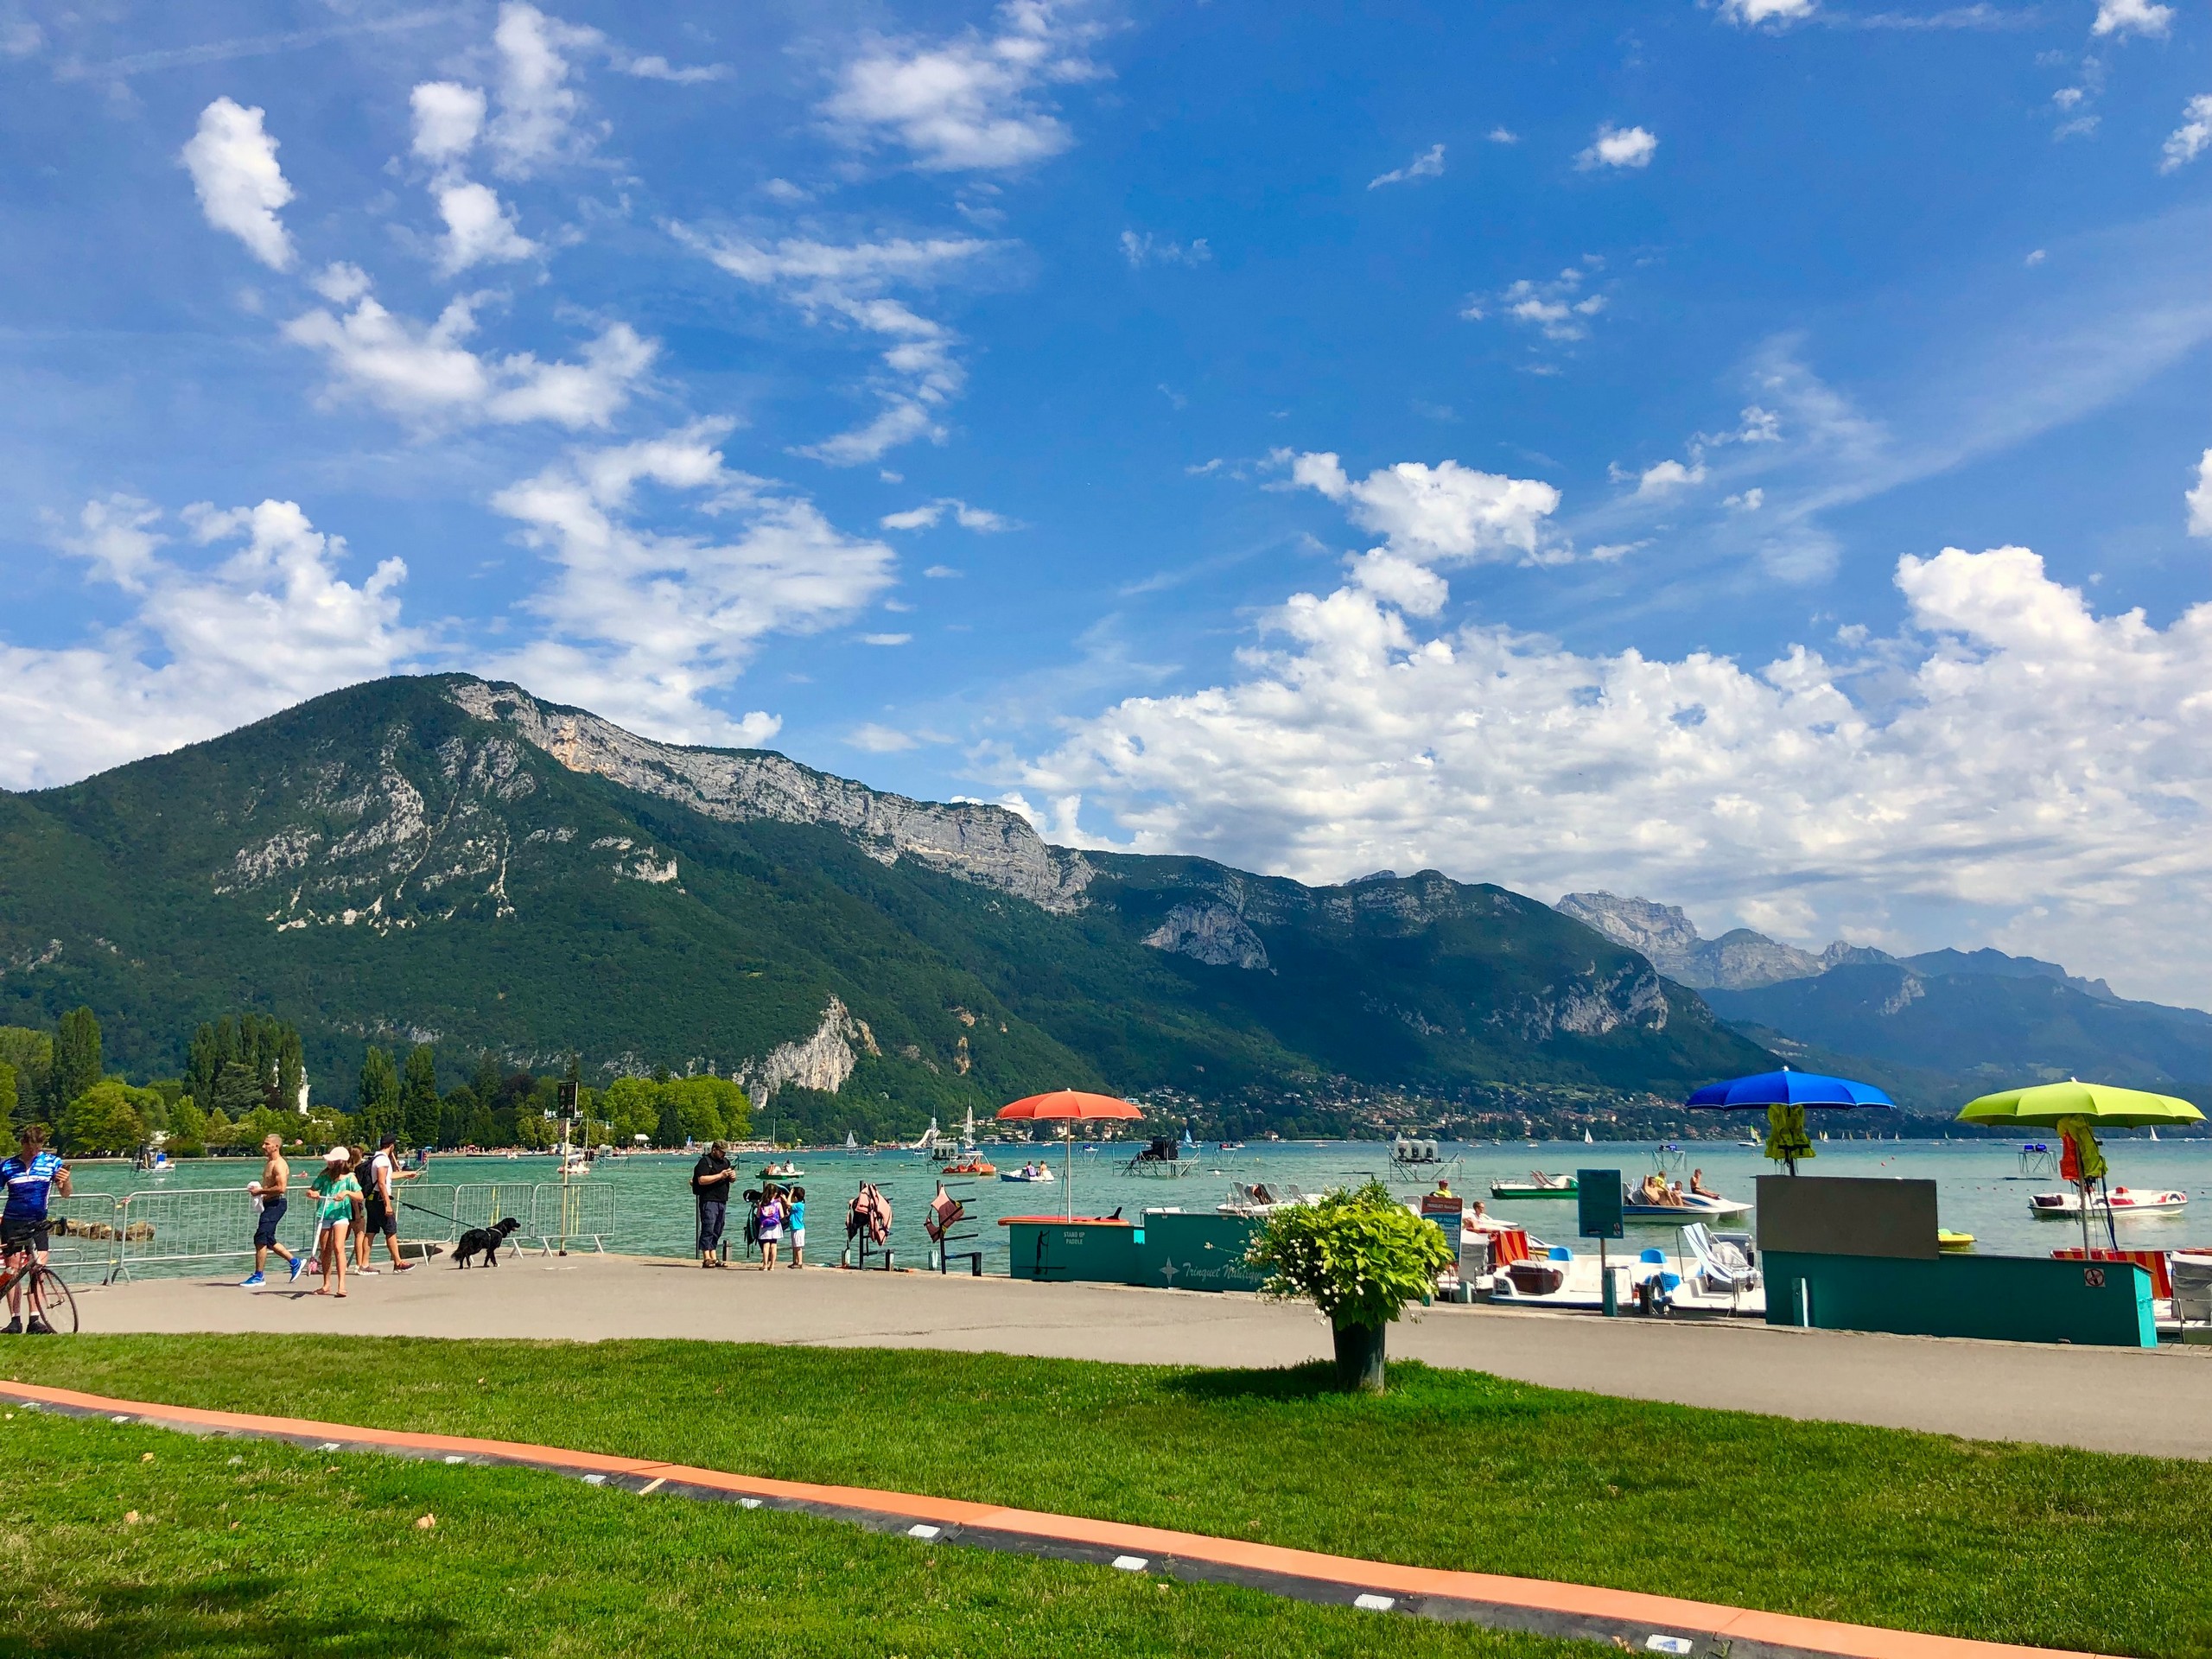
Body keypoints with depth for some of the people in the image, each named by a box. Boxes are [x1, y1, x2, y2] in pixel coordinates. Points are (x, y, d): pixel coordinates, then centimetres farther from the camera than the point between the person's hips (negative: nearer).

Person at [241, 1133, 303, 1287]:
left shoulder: (279, 1164, -16)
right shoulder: (269, 1162, 16)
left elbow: (281, 1188, -26)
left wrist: (261, 1191, -17)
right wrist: (258, 1189, 9)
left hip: (276, 1204, -11)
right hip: (268, 1204, 11)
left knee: (260, 1238, -9)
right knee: (268, 1240, 15)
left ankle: (258, 1277, -2)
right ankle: (295, 1262, 25)